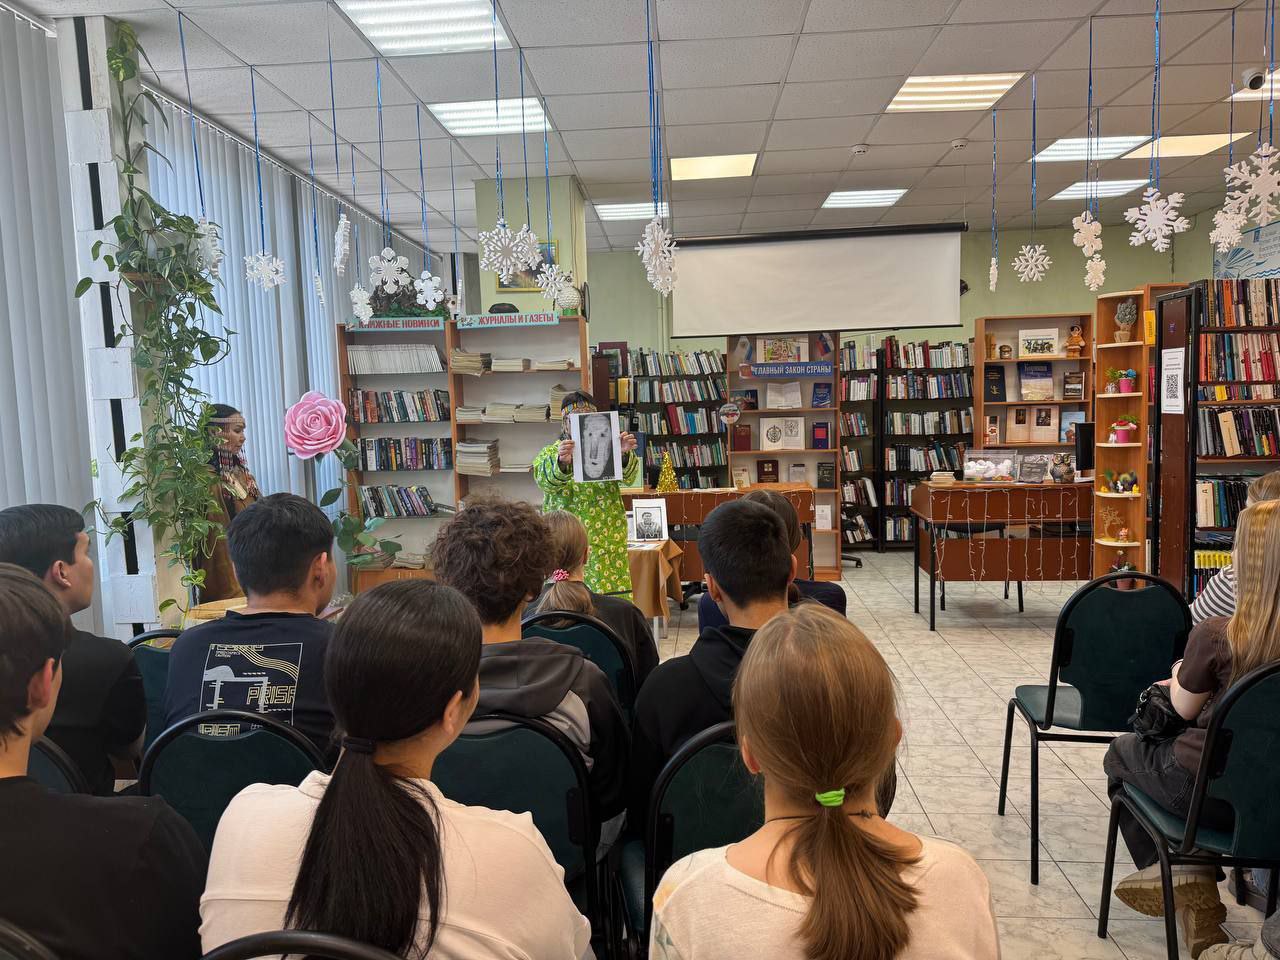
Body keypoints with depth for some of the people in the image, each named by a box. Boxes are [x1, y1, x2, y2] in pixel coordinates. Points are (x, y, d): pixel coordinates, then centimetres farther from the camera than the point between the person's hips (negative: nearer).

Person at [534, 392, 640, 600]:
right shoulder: (550, 454, 6)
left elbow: (628, 478, -9)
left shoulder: (607, 450, 8)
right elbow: (544, 480, -16)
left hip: (607, 543, 1)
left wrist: (625, 454, -31)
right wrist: (562, 462, -37)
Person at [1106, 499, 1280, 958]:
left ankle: (1174, 878, 21)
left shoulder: (1214, 635, -23)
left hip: (1208, 792, -5)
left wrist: (1181, 675, 16)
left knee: (1121, 753, 25)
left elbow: (1184, 709, -4)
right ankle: (1194, 884, 29)